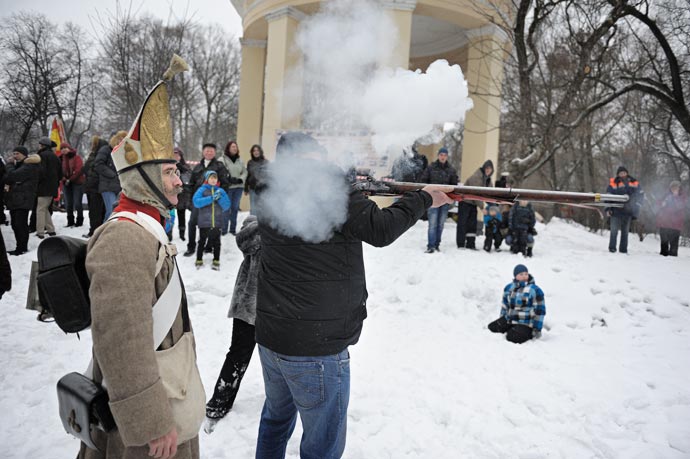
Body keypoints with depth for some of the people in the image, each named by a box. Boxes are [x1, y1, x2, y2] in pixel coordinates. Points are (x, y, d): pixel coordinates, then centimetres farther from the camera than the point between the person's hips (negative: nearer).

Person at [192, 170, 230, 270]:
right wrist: (211, 198, -24)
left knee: (216, 242, 12)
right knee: (202, 242, 11)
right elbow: (196, 202, -19)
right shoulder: (202, 190, -5)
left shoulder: (221, 191, 3)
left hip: (217, 222, 2)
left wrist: (219, 198, -18)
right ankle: (199, 260, 25)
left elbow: (227, 205, -1)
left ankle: (216, 261, 24)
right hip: (204, 222, -2)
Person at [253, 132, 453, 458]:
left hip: (271, 337, 8)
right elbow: (380, 229, -14)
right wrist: (424, 198, -1)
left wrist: (355, 186, 8)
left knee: (276, 421, 28)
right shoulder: (329, 187, -17)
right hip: (315, 348, -8)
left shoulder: (270, 195, 5)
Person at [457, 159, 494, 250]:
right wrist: (482, 206, -24)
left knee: (472, 224, 8)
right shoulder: (476, 177, -22)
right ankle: (461, 245, -2)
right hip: (465, 202, -9)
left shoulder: (488, 179, 8)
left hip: (473, 203, 9)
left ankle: (470, 244, 12)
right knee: (462, 223, -5)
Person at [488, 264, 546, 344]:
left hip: (525, 324, -6)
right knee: (492, 327, -8)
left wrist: (537, 328, -11)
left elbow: (540, 310, -9)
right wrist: (501, 322, 19)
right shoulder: (508, 288, 7)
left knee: (512, 337, -26)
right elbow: (504, 306, 17)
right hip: (509, 321, 6)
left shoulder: (535, 290, -10)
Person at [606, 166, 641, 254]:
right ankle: (612, 248, -1)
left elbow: (638, 196, 14)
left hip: (628, 211, 3)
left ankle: (623, 249, 13)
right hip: (616, 210, -3)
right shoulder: (613, 183, 2)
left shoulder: (634, 183, 10)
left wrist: (636, 209, 5)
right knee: (614, 230, -7)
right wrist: (608, 209, -6)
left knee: (625, 231, 8)